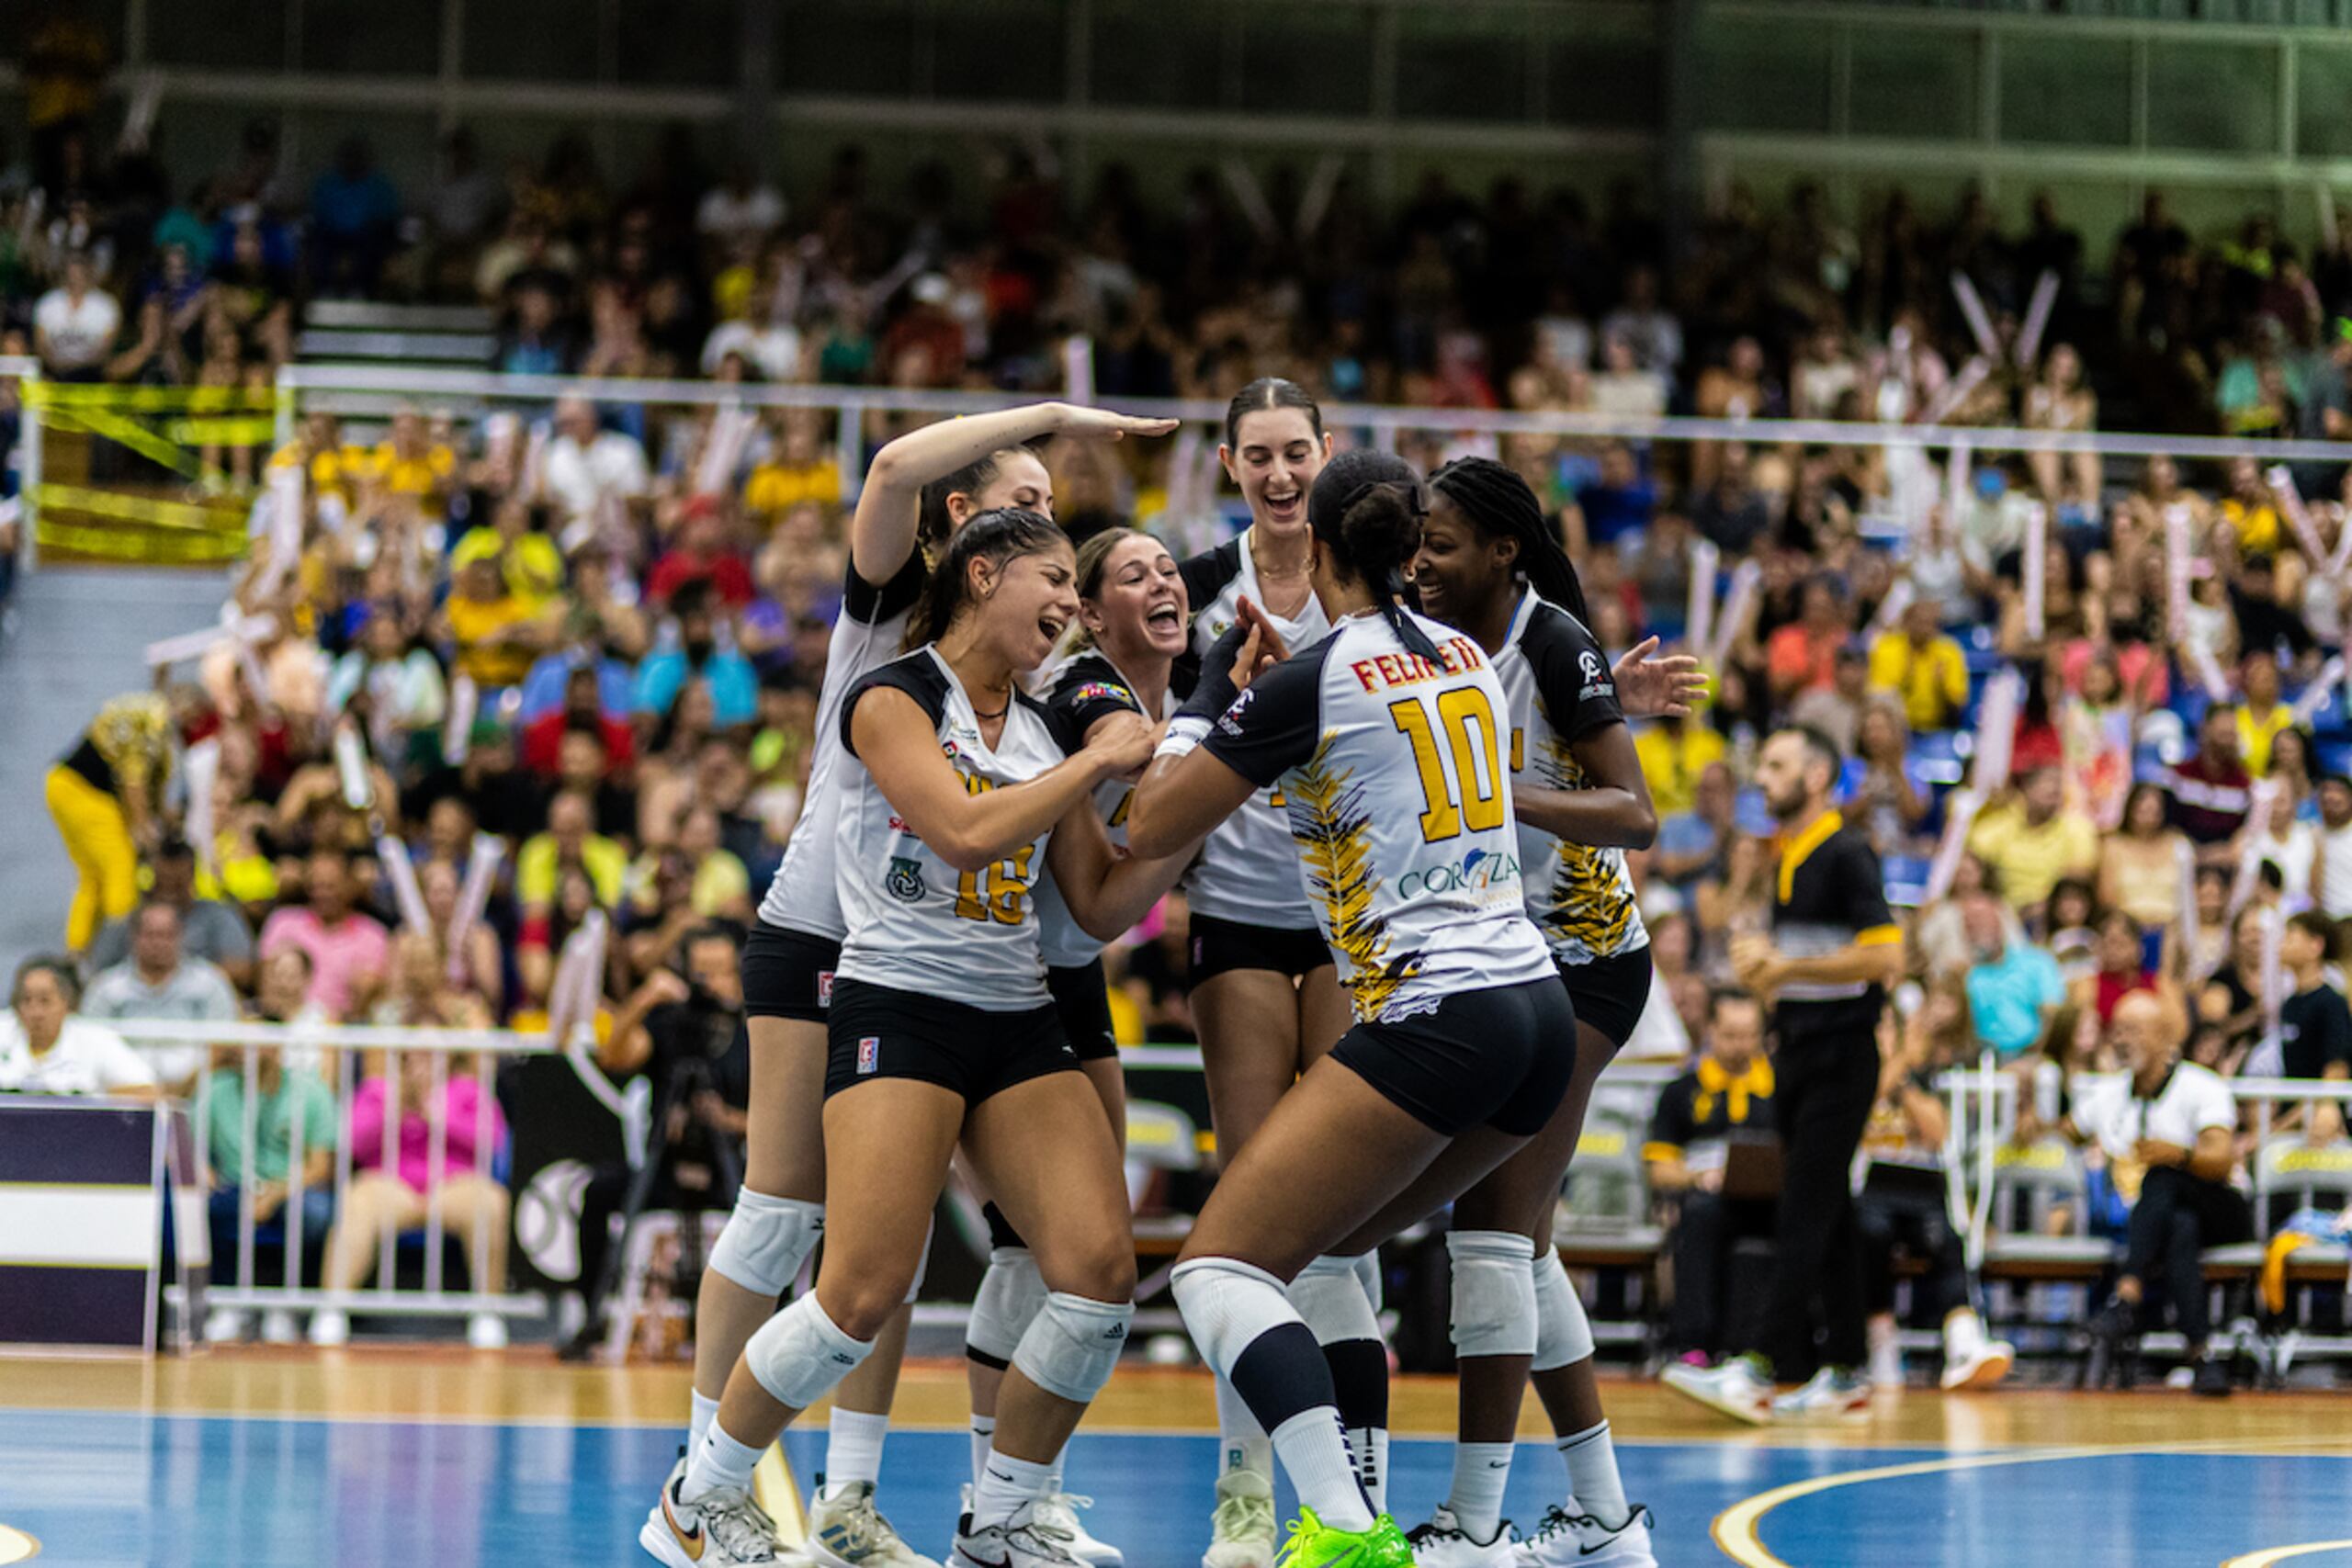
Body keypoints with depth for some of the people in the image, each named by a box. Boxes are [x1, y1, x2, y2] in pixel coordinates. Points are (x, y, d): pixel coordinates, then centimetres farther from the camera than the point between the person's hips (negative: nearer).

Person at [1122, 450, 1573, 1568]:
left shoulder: (1311, 682, -7)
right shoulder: (1465, 656, 14)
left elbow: (1153, 827, -1)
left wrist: (1216, 682, 10)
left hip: (1433, 1024, -8)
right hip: (1540, 1013, 8)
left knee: (1219, 1265, -7)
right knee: (1323, 1245, 23)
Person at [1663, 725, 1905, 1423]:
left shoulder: (1847, 855, -12)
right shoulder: (1787, 859, 15)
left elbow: (1884, 955, -20)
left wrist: (1787, 966, -19)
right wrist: (1761, 959, 5)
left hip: (1841, 1053, -9)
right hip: (1797, 1049, 9)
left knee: (1805, 1214, -12)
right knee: (1826, 1216, 9)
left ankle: (1759, 1370, -19)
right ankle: (1844, 1371, 12)